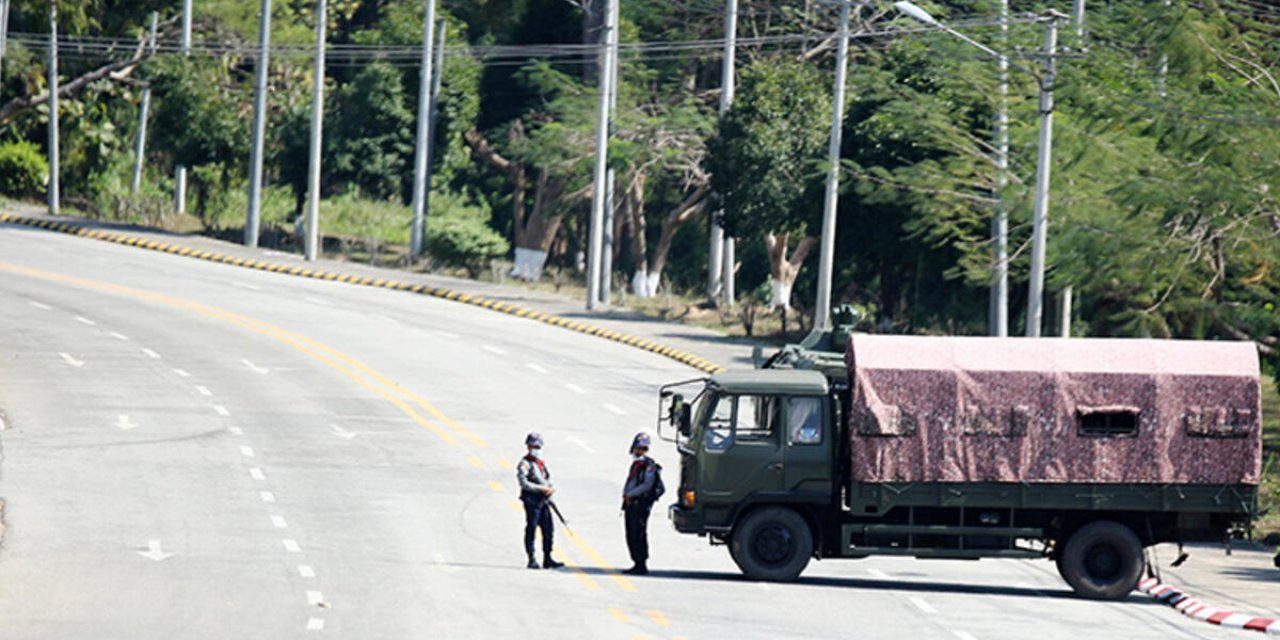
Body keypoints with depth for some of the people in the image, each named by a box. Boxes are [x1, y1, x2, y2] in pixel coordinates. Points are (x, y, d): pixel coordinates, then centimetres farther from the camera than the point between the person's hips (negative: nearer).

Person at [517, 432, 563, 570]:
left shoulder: (542, 463, 18)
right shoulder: (524, 464, -6)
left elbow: (549, 479, 19)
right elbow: (524, 483, -16)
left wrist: (551, 488, -4)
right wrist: (542, 488, -18)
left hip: (544, 501, 7)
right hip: (532, 500, -7)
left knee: (548, 529, 5)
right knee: (531, 529, -4)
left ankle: (547, 559, 10)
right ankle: (532, 560, -1)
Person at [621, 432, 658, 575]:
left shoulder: (649, 465, -8)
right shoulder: (635, 464, 20)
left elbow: (647, 485, -16)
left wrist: (630, 494, -16)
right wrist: (626, 494, 4)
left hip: (641, 504, -9)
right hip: (630, 504, 9)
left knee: (638, 536, -11)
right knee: (631, 536, 9)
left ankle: (641, 565, -10)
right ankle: (637, 564, 15)